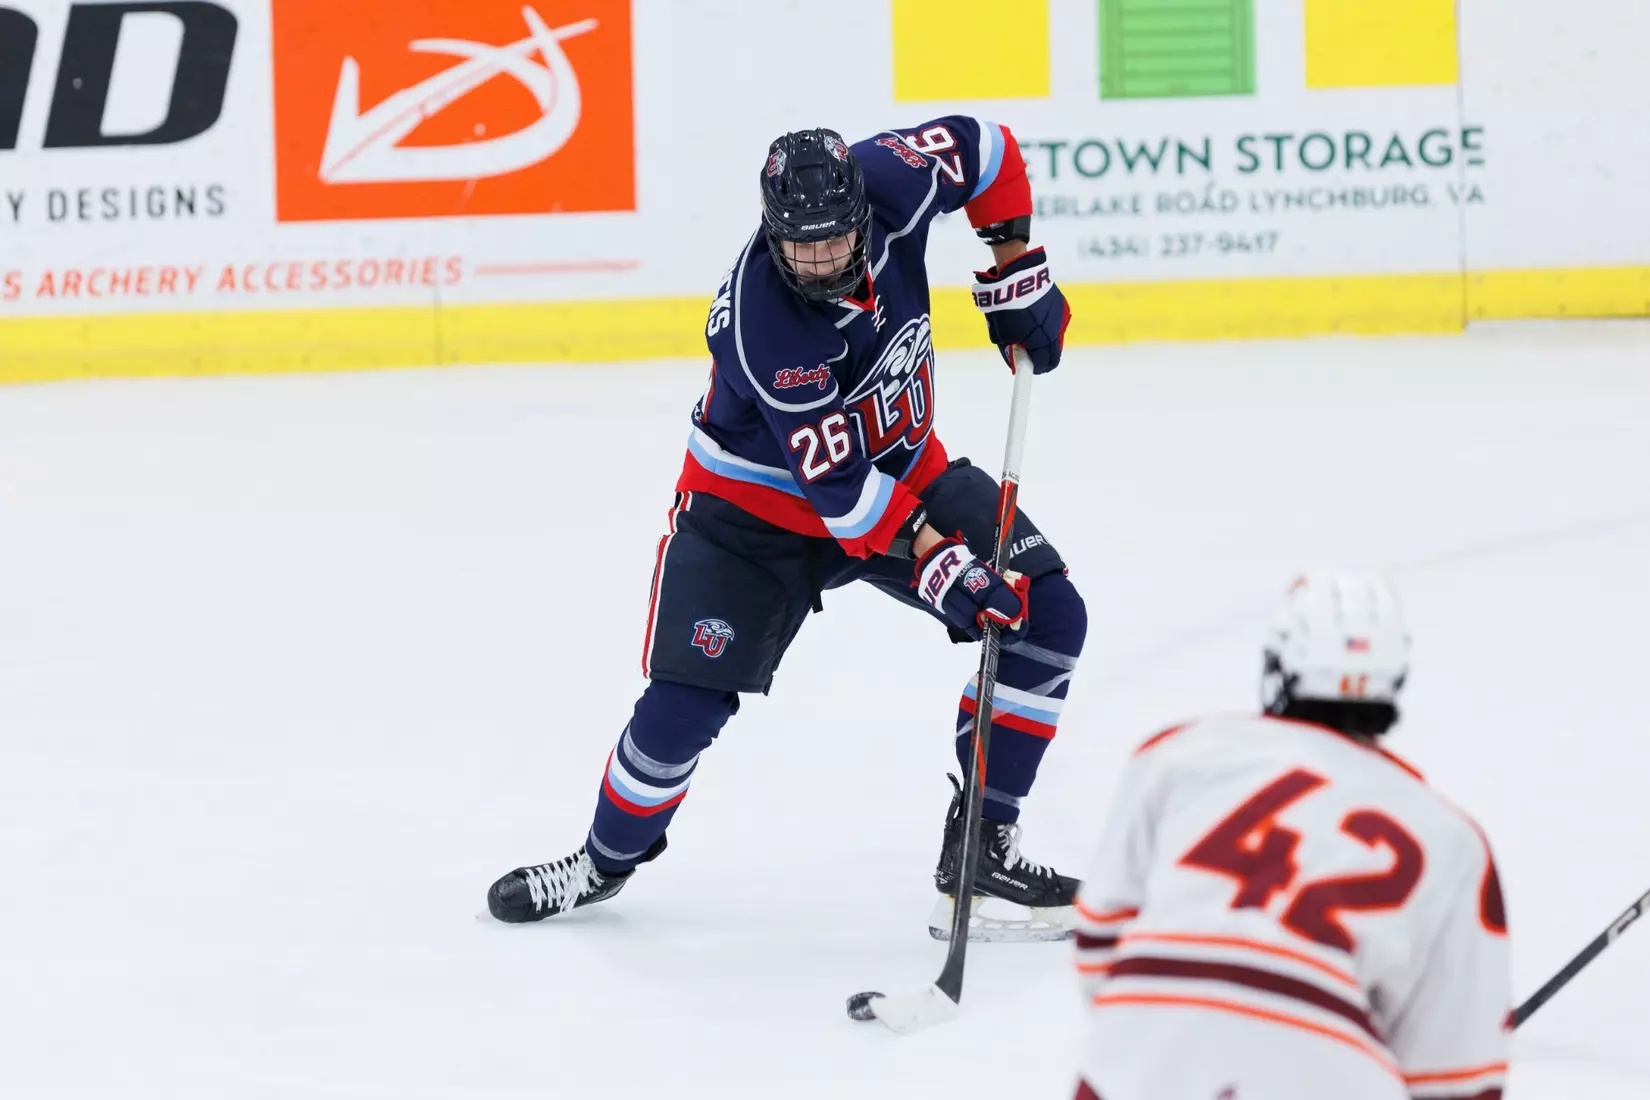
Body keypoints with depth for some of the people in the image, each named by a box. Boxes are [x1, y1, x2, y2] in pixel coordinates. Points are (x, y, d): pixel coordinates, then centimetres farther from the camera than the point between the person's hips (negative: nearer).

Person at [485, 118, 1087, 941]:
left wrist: (1015, 269, -4)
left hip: (902, 463, 5)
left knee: (1047, 616, -8)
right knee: (686, 699, -11)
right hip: (759, 496, -5)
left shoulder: (887, 183, -23)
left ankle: (979, 852, -1)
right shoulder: (759, 318, -35)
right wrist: (932, 562, -38)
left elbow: (976, 145, 0)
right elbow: (839, 485, -33)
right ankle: (608, 858, 20)